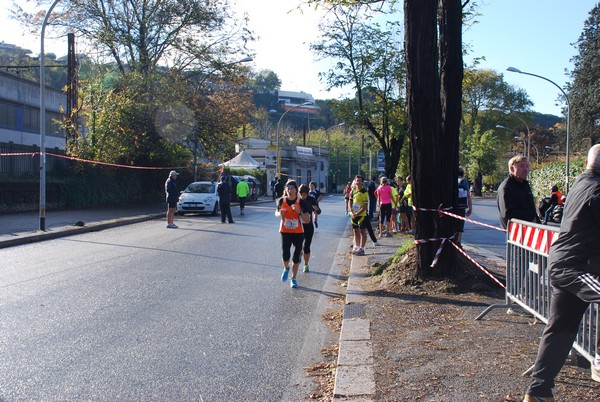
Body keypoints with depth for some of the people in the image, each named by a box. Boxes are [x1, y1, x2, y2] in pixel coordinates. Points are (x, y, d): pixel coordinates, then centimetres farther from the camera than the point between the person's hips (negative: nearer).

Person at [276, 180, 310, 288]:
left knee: (296, 257, 6)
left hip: (298, 233, 0)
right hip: (285, 232, 0)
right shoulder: (281, 201, -5)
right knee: (285, 255, -14)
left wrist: (299, 212, -26)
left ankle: (293, 278, 25)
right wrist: (280, 214, -12)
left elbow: (307, 220, -11)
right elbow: (276, 212, 12)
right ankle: (286, 269, 21)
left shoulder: (301, 202, -9)